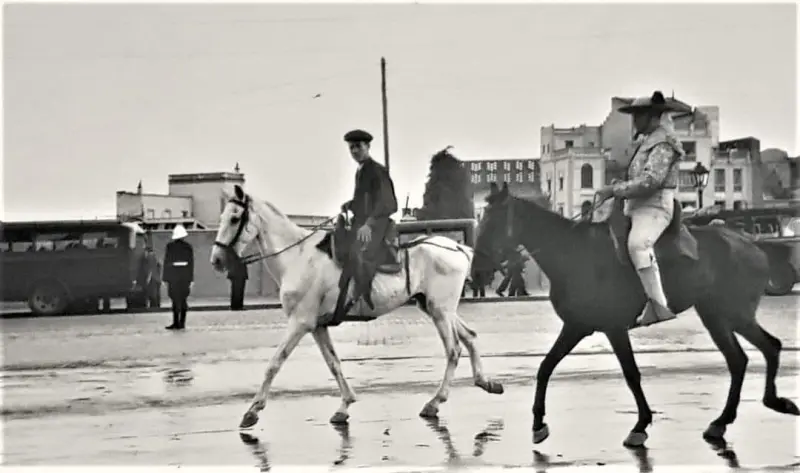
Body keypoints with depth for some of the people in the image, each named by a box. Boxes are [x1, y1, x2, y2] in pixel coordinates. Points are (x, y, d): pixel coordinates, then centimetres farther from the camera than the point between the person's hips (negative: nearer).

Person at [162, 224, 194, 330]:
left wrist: (165, 278, 1)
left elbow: (166, 262, -4)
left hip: (173, 274, -2)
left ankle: (176, 323, -4)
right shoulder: (188, 247, 2)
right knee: (183, 299, 9)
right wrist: (191, 279, 8)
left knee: (176, 299, 1)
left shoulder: (170, 246, -4)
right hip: (185, 275, 2)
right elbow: (191, 263, 3)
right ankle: (182, 323, 9)